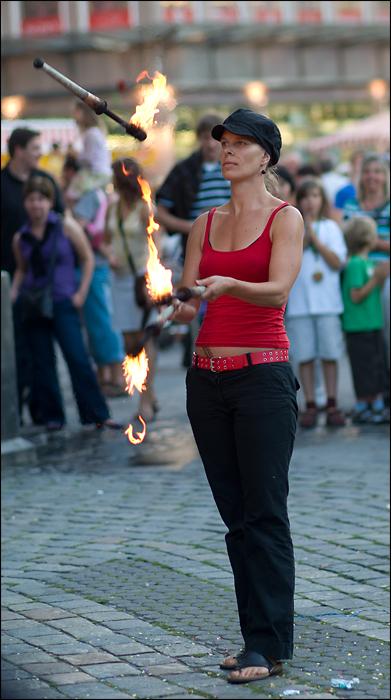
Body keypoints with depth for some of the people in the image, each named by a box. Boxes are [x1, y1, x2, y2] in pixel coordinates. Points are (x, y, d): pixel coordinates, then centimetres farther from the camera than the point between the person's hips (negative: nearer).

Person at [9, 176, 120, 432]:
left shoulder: (66, 226, -2)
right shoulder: (21, 238, 7)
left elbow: (88, 258, 2)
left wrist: (81, 292, -4)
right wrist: (14, 291, 5)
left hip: (62, 303, -3)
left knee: (77, 358, -10)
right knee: (43, 362, 4)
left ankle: (98, 414, -5)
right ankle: (53, 416, 12)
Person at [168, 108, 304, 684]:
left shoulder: (285, 219, -1)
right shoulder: (205, 224, 15)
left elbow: (277, 290, -16)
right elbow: (189, 299, 9)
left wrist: (228, 285, -34)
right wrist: (178, 306, -13)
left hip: (263, 374, -6)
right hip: (207, 376, 6)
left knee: (265, 513, -8)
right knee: (235, 514, 7)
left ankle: (269, 646, -6)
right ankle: (256, 633, 14)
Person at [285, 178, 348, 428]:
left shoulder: (330, 227, 7)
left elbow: (337, 262, -3)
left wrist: (315, 238, -8)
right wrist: (303, 239, -11)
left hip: (328, 302, 0)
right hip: (299, 302, 0)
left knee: (330, 354, 1)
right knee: (305, 356, 1)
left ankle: (332, 405, 7)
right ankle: (310, 406, 7)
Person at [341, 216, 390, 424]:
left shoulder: (370, 263, 13)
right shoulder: (355, 265, -15)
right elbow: (356, 296, -19)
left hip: (373, 324, 9)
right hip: (359, 327, -9)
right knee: (364, 369, -4)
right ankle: (361, 409, 4)